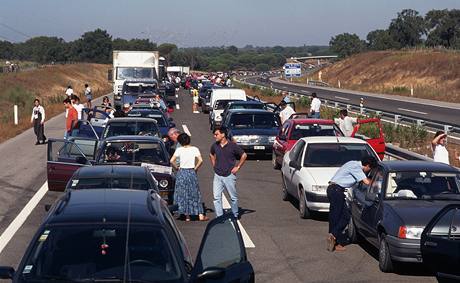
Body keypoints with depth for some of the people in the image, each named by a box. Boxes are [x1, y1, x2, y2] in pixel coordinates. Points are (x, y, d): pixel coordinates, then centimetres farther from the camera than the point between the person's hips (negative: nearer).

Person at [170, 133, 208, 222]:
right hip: (192, 172, 1)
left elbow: (171, 161, -14)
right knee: (195, 194, 9)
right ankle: (201, 215, 6)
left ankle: (187, 216, 9)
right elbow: (200, 160, -11)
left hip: (182, 172, -1)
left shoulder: (179, 150, -5)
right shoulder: (195, 149, -2)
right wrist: (195, 168, 3)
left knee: (183, 194, 9)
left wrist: (176, 167, 2)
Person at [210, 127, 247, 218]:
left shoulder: (232, 146, -10)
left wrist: (237, 167, -3)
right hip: (217, 176, 3)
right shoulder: (215, 146, 2)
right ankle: (219, 217, 0)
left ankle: (235, 216, 25)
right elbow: (211, 155, 25)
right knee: (216, 197, -5)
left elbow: (244, 155, -1)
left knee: (233, 197, 8)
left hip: (229, 175, -3)